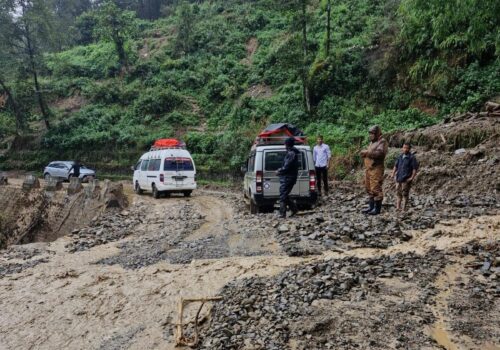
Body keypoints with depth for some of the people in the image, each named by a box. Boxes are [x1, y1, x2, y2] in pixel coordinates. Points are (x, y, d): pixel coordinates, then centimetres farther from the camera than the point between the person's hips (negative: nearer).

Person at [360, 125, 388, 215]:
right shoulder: (372, 142, 21)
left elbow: (379, 153, -22)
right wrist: (364, 153, 3)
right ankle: (371, 207, 20)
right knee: (369, 188, 12)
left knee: (376, 189, -8)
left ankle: (377, 209, -2)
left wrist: (367, 152, -18)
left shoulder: (382, 141, -7)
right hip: (368, 168, 9)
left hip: (376, 168, -9)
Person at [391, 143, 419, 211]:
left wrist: (412, 178, -14)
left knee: (405, 193, -1)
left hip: (406, 180, -6)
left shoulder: (412, 158, -7)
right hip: (398, 178, 6)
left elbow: (415, 169, -9)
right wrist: (393, 174, 11)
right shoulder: (400, 157, 11)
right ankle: (398, 207, 17)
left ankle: (404, 208, 5)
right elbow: (395, 166, 19)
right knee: (398, 193, 9)